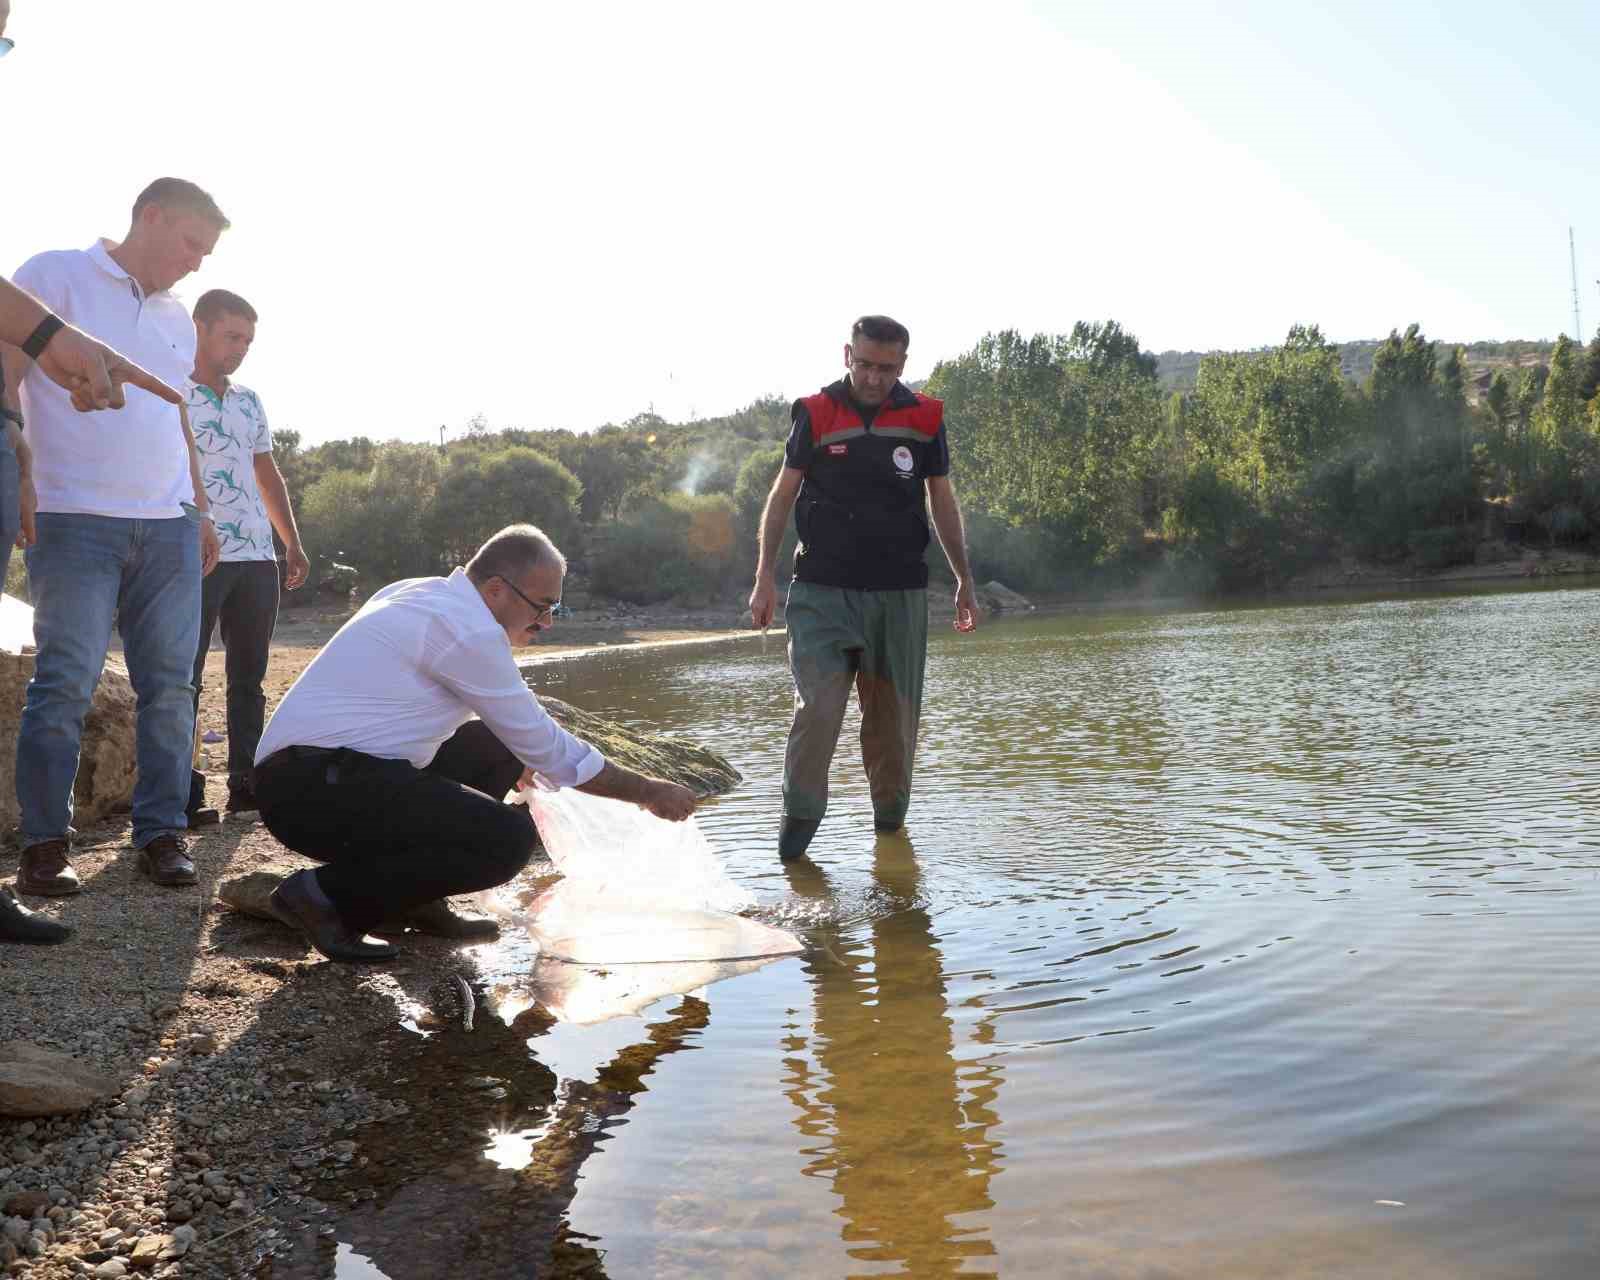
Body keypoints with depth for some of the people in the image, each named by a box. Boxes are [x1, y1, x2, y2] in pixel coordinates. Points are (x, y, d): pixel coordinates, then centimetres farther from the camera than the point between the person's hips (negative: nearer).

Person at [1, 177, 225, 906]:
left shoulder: (177, 319, 21)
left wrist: (201, 510, 21)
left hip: (169, 526, 6)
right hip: (77, 520, -6)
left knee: (170, 685, 2)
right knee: (65, 685, -6)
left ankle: (160, 834, 9)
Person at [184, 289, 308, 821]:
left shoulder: (249, 402, 19)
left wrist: (292, 541, 17)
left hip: (257, 557, 7)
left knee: (249, 676, 9)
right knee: (185, 676, -4)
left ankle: (245, 782, 15)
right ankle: (181, 791, 0)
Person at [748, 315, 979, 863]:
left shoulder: (924, 417, 6)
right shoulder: (815, 413, 1)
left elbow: (942, 502, 14)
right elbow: (783, 496, 6)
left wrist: (964, 581, 14)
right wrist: (765, 578, 1)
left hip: (899, 592, 2)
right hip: (823, 591, -2)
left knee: (894, 717, 7)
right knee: (818, 706, -15)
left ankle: (890, 821, 26)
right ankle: (799, 817, 0)